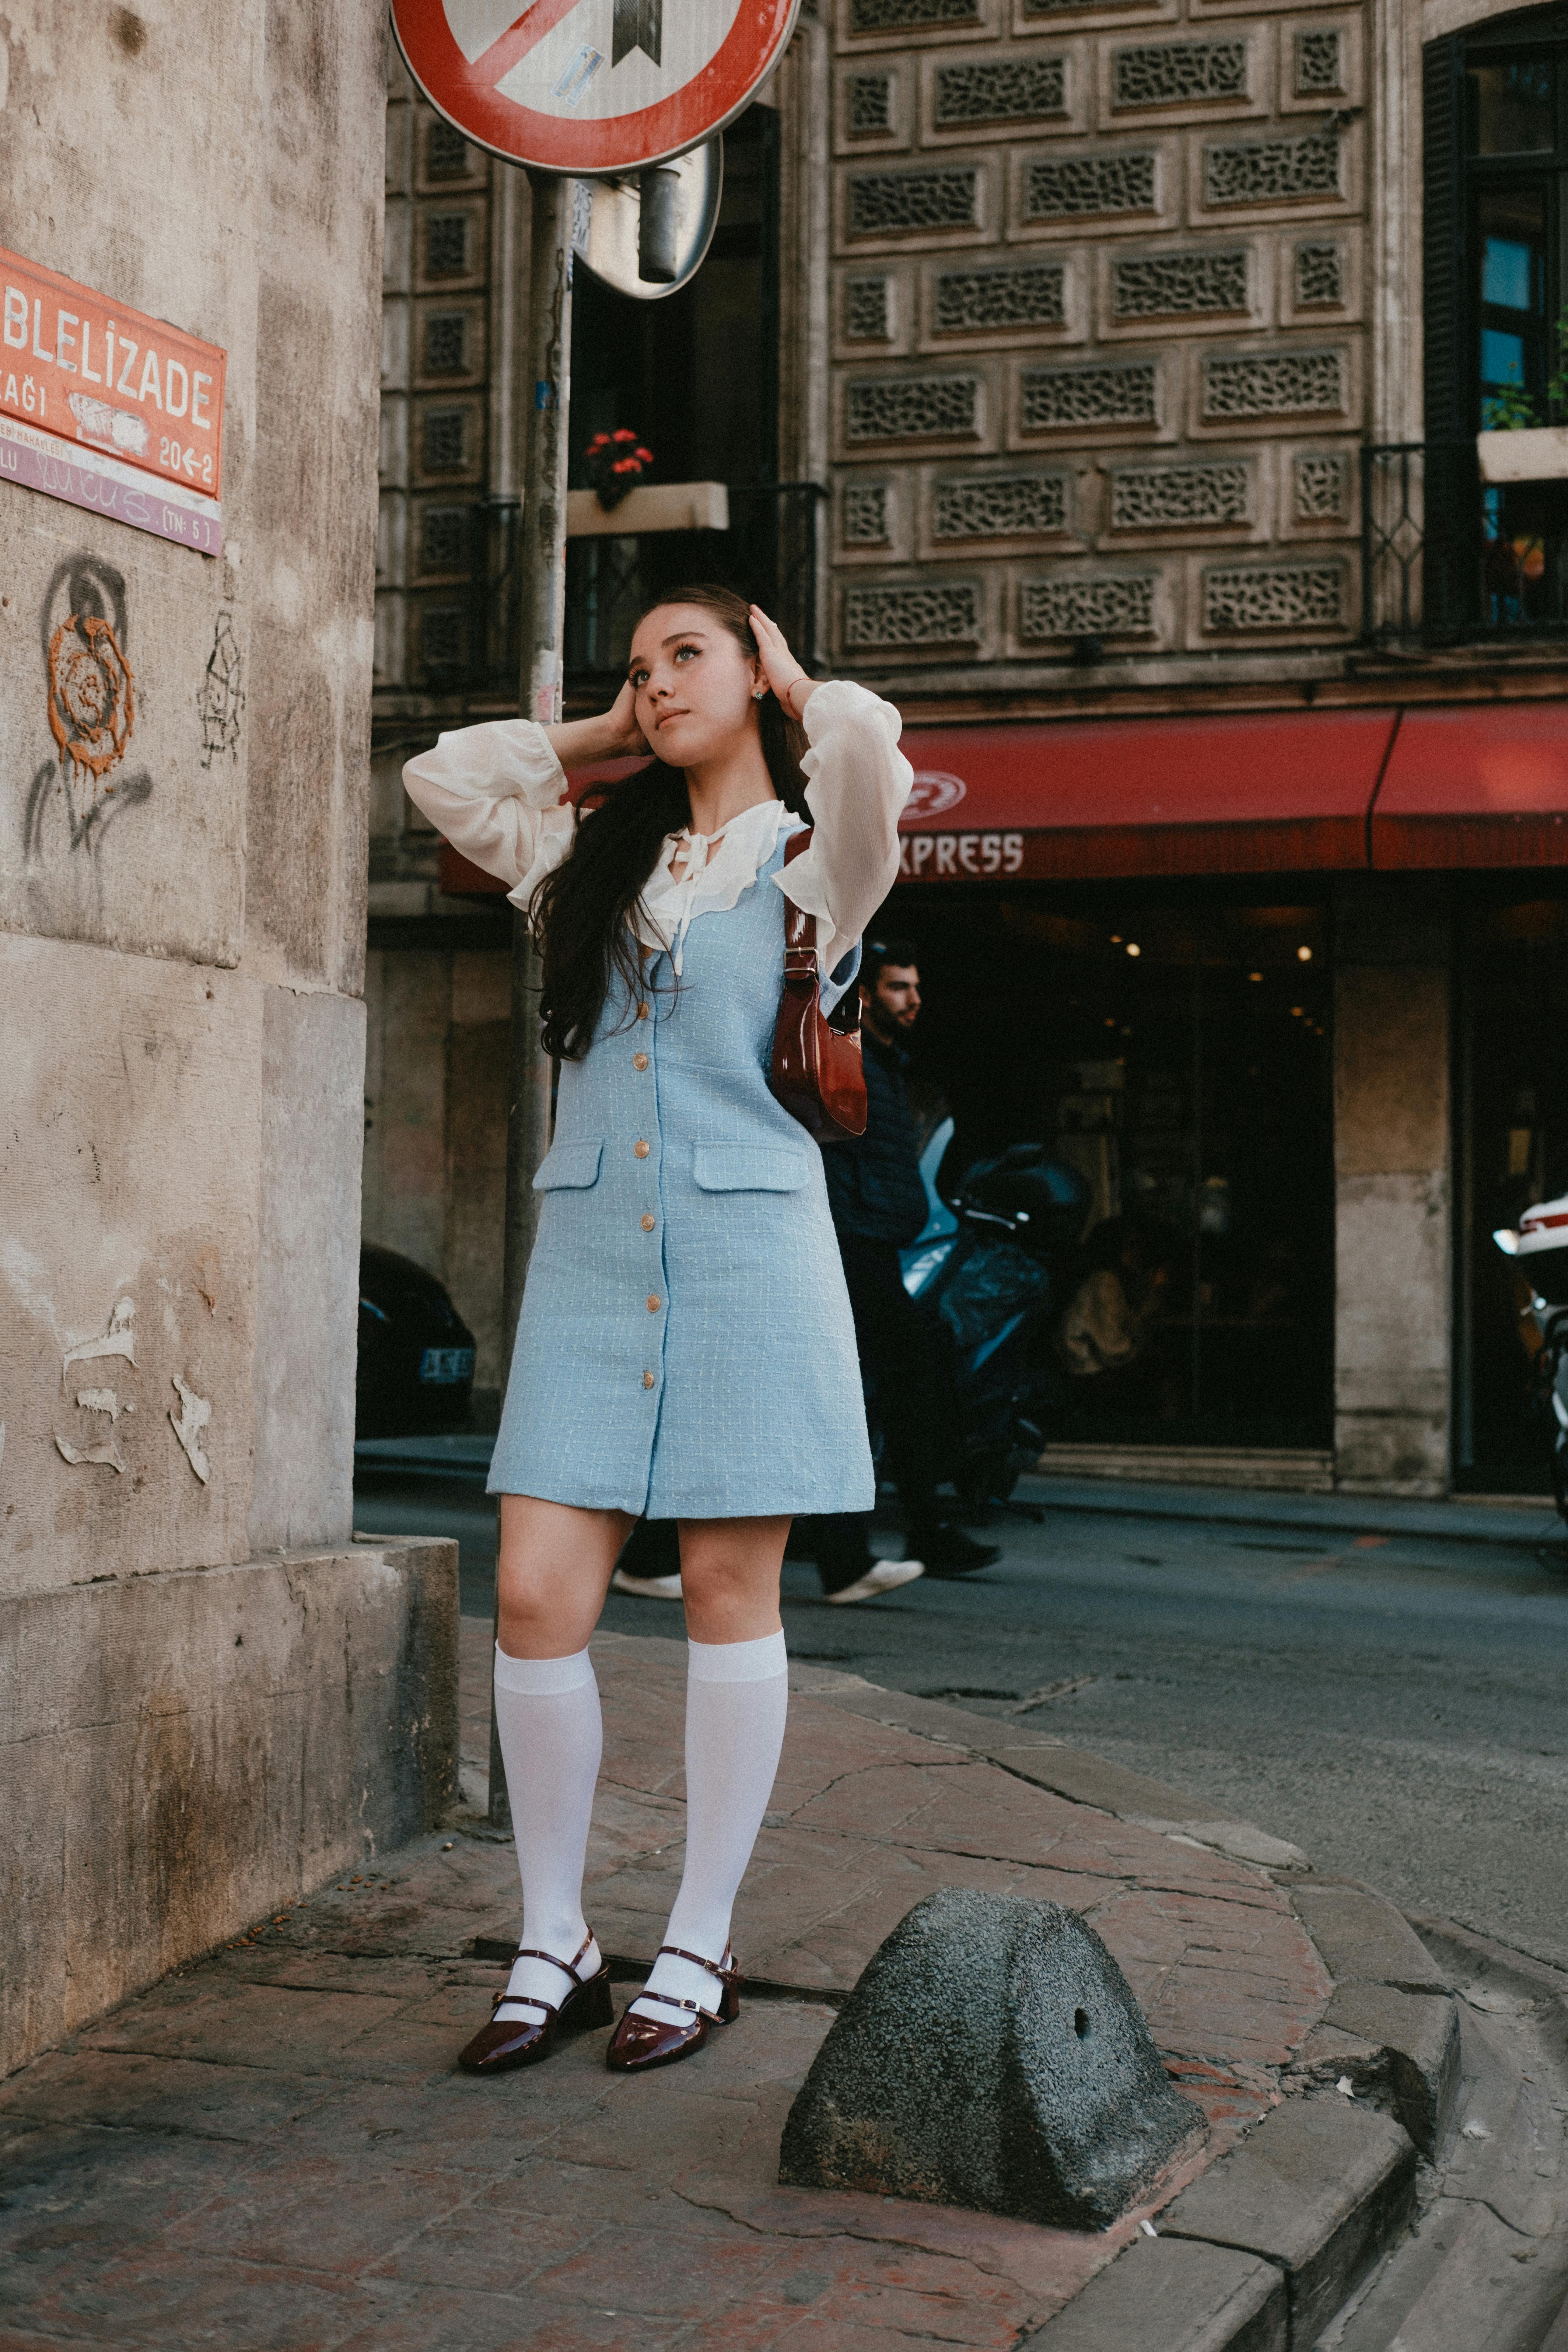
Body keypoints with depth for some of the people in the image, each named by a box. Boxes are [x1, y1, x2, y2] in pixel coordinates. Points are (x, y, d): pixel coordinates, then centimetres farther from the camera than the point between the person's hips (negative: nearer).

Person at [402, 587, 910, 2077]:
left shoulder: (811, 855, 5)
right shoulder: (596, 861, 20)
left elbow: (867, 744, -16)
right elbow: (440, 778, 21)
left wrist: (798, 692, 5)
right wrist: (598, 734, 22)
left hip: (748, 1254, -4)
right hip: (589, 1257, 4)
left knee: (728, 1595, 1)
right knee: (535, 1597, -4)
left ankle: (698, 1950, 11)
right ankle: (553, 1945, 8)